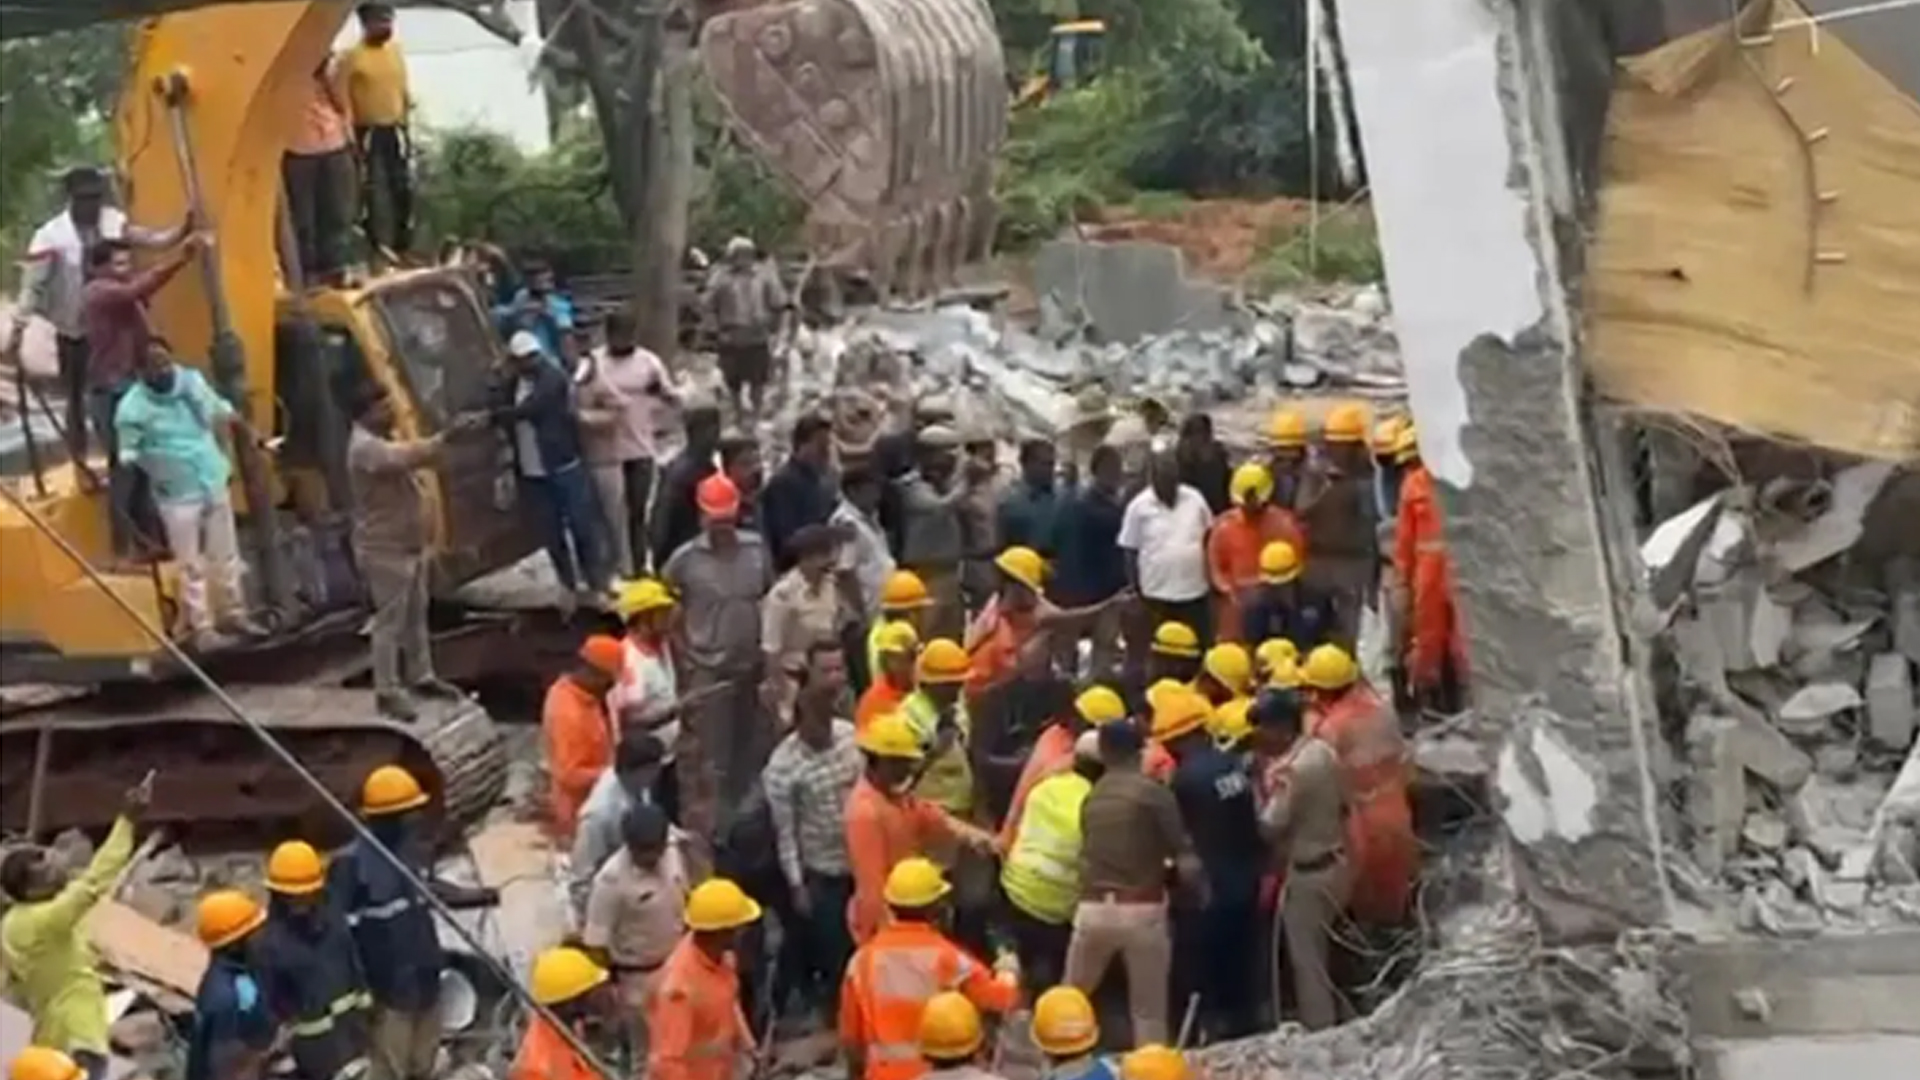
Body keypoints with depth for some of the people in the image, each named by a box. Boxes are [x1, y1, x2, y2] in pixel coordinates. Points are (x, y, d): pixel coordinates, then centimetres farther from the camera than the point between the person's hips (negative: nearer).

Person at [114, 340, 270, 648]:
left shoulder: (192, 381, -2)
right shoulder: (132, 409, -17)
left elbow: (223, 411, 12)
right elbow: (128, 457, -14)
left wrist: (252, 436, 8)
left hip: (214, 482, 5)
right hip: (177, 495, -5)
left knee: (226, 554, 16)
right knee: (191, 565, 1)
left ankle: (234, 614, 31)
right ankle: (202, 627, 10)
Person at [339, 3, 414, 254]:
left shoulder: (396, 50, 8)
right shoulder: (352, 56, -10)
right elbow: (342, 99, -12)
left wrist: (406, 125, 13)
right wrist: (350, 137, -15)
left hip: (395, 131, 6)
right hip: (368, 133, -6)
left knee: (403, 188, 10)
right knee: (373, 193, -3)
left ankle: (403, 245, 22)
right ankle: (380, 247, 4)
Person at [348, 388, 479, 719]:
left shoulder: (386, 440, 12)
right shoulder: (365, 448, -23)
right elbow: (411, 457, -38)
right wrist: (448, 435, -41)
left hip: (410, 544, 10)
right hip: (385, 550, -10)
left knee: (416, 615, 18)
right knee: (390, 622, -4)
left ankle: (421, 677, 30)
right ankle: (388, 692, 4)